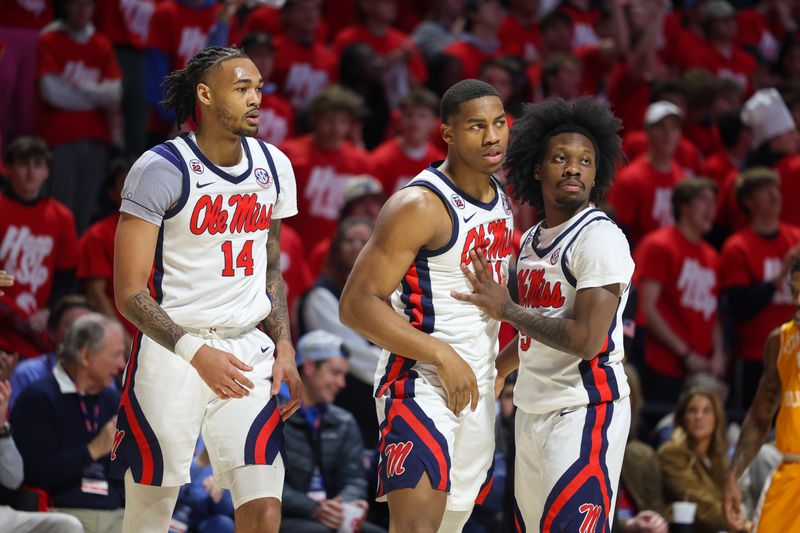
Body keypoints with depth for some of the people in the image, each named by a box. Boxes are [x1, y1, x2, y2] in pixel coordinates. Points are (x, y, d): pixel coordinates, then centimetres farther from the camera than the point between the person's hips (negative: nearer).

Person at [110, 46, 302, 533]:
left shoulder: (274, 166, 9)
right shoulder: (161, 169, -10)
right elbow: (130, 292, -12)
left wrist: (283, 347, 7)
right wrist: (195, 353, -21)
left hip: (249, 351, 4)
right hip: (171, 349, -4)